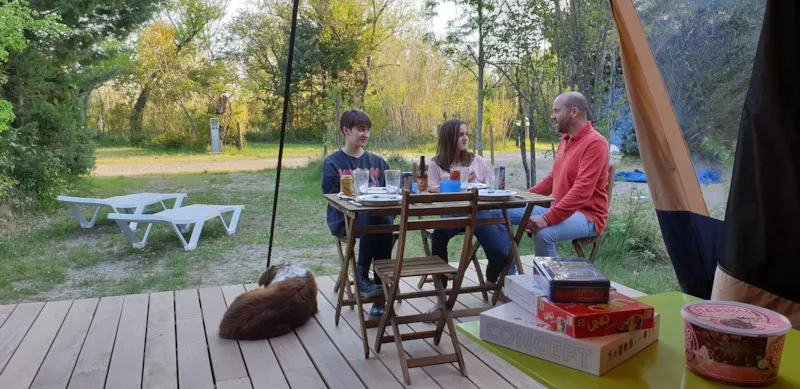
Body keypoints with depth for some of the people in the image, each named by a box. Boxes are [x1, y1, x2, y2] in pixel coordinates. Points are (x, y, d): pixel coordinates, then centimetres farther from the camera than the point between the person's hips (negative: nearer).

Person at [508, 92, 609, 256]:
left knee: (543, 233, -37)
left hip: (587, 215, -9)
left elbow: (582, 191, -27)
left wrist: (548, 218, -33)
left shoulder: (595, 142, -18)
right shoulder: (565, 140, 12)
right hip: (560, 209, 9)